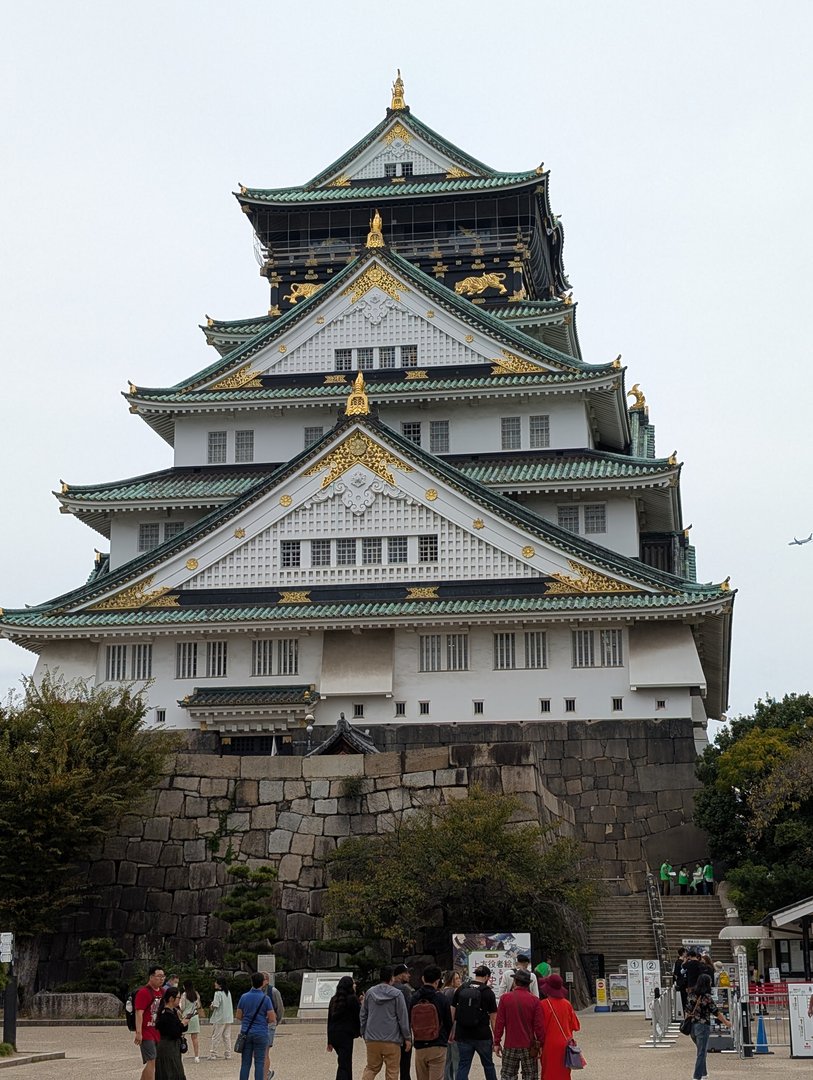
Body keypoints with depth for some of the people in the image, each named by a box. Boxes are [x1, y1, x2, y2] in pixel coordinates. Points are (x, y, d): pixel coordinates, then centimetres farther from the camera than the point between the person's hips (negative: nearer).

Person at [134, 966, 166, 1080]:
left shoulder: (162, 992, 14)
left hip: (158, 1033, 8)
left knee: (150, 1063, 10)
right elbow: (139, 1013, -17)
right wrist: (138, 1033, -23)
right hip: (147, 1033, -8)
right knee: (152, 1061, -13)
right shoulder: (143, 992, -11)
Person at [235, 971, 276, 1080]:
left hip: (246, 1032, 3)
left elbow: (238, 1016, 6)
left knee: (245, 1062, 7)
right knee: (259, 1063, 2)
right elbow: (271, 1019, -10)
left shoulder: (244, 997, 0)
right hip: (261, 1034, -3)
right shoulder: (265, 998, -10)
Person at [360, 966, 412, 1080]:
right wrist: (407, 1037, 2)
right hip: (392, 1039, -4)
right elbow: (403, 1017, -4)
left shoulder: (369, 992, 8)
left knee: (371, 1068, 13)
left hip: (372, 1039, 4)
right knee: (392, 1071, 3)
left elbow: (362, 1015, 13)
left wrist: (364, 1034, 22)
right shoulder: (397, 994, -5)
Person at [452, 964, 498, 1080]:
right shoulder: (488, 992, -5)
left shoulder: (460, 990, 4)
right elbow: (493, 1018, -5)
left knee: (463, 1066, 4)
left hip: (462, 1036, 2)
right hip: (482, 1036, -2)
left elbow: (452, 1013, 5)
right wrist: (496, 1038, 1)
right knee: (488, 1065, 15)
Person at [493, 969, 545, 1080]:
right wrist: (539, 1044, 4)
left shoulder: (505, 998, -5)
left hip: (510, 1046, 0)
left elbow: (499, 1023, -4)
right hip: (529, 1046, 0)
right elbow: (539, 1025, -6)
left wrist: (497, 1042, 3)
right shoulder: (534, 1001, -5)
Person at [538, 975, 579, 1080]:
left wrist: (540, 1042, 1)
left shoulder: (543, 1005, -13)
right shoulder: (567, 1004, -2)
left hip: (550, 1046, -4)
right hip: (565, 1045, 4)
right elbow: (574, 1025, 4)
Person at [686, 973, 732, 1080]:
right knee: (701, 1053, 0)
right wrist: (726, 1022, 3)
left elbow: (689, 1012, 8)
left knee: (701, 1051, 22)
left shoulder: (693, 996, 5)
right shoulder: (707, 997, -13)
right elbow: (716, 1012, -9)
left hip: (692, 1026, 6)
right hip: (703, 1026, -6)